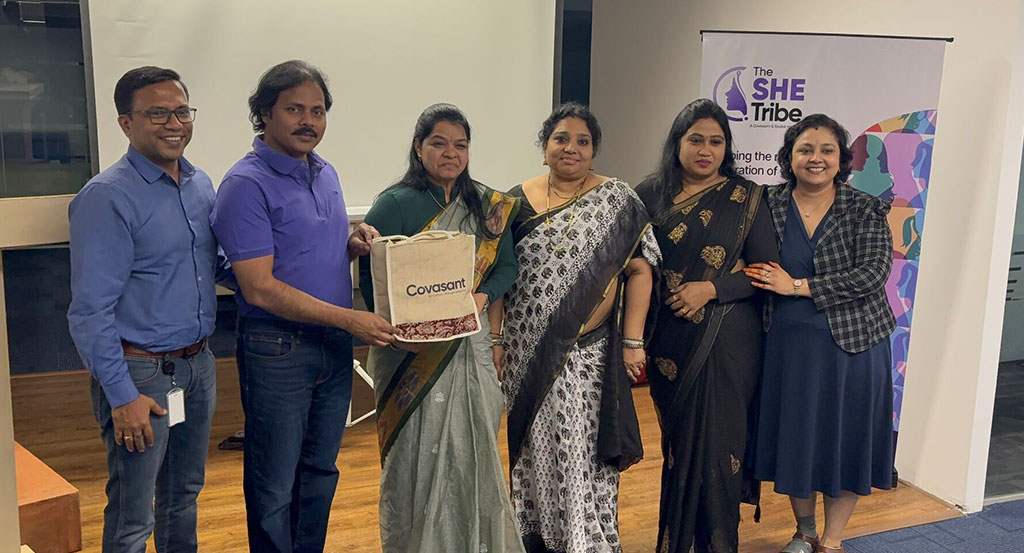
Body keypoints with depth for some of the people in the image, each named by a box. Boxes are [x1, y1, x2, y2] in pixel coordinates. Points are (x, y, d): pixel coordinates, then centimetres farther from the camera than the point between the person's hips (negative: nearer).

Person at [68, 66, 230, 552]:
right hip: (141, 373, -7)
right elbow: (91, 311, -17)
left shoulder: (200, 185, 7)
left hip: (197, 364, 7)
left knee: (184, 496, 22)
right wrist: (122, 396, -18)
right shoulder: (107, 197, -16)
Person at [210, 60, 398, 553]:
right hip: (278, 351, -7)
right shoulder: (247, 184, -16)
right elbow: (260, 289, -21)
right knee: (275, 488, 7)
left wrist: (355, 244, -3)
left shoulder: (326, 174, 9)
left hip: (335, 346, 8)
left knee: (320, 472, 20)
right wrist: (349, 319, -22)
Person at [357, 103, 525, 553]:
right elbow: (371, 281, -10)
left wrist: (482, 295, -11)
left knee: (473, 449, 10)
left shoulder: (487, 205, 8)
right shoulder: (395, 205, -6)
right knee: (417, 453, 1)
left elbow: (507, 266, 10)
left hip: (470, 345, 4)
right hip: (412, 352, -4)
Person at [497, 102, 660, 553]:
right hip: (528, 352, 3)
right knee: (533, 446, 14)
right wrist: (494, 339, 1)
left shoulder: (618, 201, -2)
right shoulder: (518, 202, 3)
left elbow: (639, 271, -4)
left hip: (588, 352, -2)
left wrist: (632, 341, -8)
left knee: (581, 448, -1)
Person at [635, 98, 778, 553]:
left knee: (716, 443, 1)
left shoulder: (745, 199, 0)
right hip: (668, 340, 2)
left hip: (726, 342, -2)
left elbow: (768, 268, -3)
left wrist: (712, 287, -15)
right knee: (677, 441, 11)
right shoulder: (650, 195, 5)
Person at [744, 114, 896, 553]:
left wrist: (797, 286, -19)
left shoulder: (866, 211, -5)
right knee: (793, 437, 11)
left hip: (852, 344, -2)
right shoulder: (769, 206, 1)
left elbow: (872, 274, -16)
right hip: (788, 344, 2)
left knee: (845, 439, 7)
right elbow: (751, 271, 10)